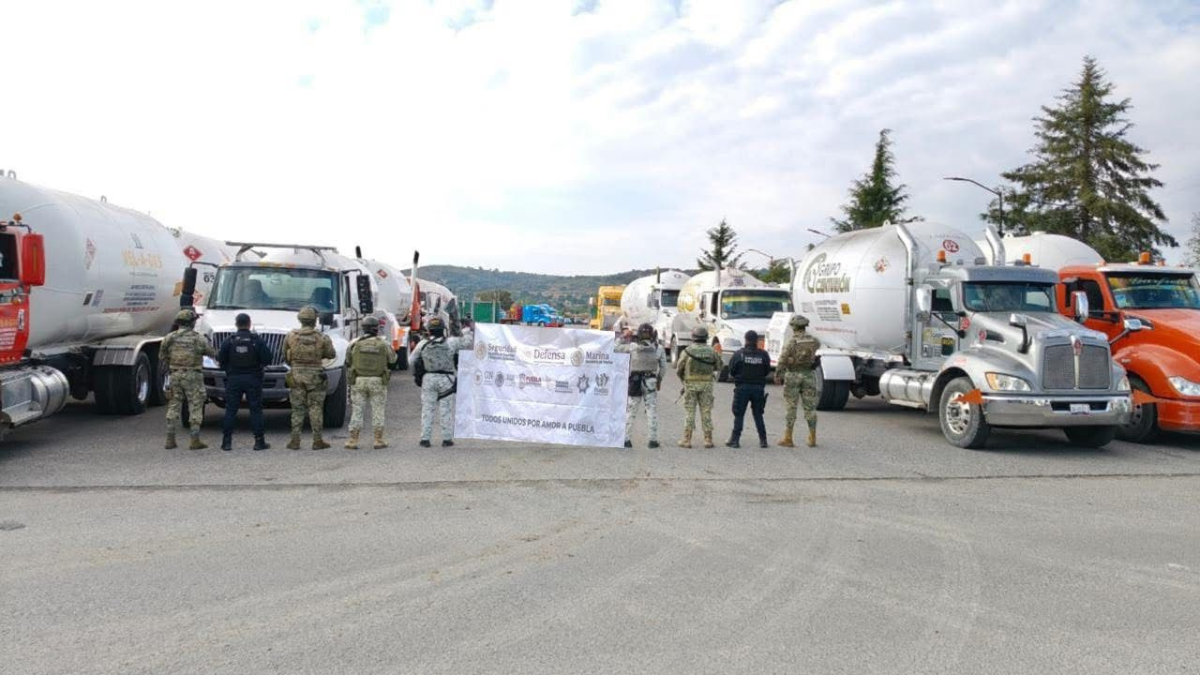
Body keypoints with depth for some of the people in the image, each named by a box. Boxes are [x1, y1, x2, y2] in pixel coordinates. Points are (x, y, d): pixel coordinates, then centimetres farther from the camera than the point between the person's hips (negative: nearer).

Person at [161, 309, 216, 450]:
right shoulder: (199, 339, -9)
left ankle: (170, 440, 13)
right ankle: (195, 441, 0)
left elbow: (163, 356, 7)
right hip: (193, 376, -4)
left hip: (175, 375, 4)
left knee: (174, 407, 12)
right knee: (195, 408, 2)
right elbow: (212, 353, 2)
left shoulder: (170, 338, 1)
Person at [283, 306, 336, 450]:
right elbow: (331, 354, 3)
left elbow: (286, 358, 9)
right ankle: (317, 441, 6)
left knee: (297, 409, 8)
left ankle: (295, 441, 7)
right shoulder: (322, 337, -7)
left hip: (296, 376, 2)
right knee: (316, 409, 4)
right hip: (315, 376, -2)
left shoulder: (290, 336, -1)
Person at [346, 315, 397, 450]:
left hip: (359, 381, 1)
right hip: (378, 382, 0)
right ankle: (379, 440, 8)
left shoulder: (356, 344, -4)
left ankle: (353, 440, 6)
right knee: (378, 410, 8)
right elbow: (392, 359, 9)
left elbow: (349, 361, 6)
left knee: (357, 410, 7)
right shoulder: (383, 344, -5)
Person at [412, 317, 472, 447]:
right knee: (446, 410, 5)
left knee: (427, 409, 7)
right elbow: (467, 342, 4)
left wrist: (417, 375, 21)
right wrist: (469, 330, 22)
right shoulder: (451, 342, -8)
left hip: (428, 378, 1)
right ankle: (447, 439, 8)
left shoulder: (422, 344, -3)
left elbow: (413, 361, 6)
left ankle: (425, 439, 6)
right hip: (446, 379, -1)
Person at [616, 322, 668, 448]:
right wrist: (659, 380, 14)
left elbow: (617, 348, 4)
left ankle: (626, 439, 7)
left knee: (630, 411, 7)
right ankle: (653, 440, 7)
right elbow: (663, 367, 1)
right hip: (650, 382, 0)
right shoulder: (658, 348, -2)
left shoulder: (632, 346, -7)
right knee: (652, 411, 7)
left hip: (634, 382, 0)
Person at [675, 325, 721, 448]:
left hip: (691, 384, -1)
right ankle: (708, 440, 8)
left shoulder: (688, 351, -6)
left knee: (690, 412, 4)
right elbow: (718, 367, 9)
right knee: (706, 412, 8)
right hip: (707, 384, 1)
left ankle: (687, 440, 4)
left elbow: (679, 369, -2)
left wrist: (683, 379, 17)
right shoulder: (711, 351, 0)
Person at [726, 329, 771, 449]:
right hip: (758, 387, 2)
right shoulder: (763, 355, -3)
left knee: (739, 415, 4)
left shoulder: (739, 354, -8)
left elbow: (731, 370, -3)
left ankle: (735, 440, 3)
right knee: (758, 414, 11)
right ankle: (763, 440, 10)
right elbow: (767, 371, 3)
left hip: (742, 387, -2)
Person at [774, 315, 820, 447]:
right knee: (810, 407, 8)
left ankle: (788, 439, 4)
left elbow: (782, 361, -13)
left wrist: (777, 376, 0)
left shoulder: (791, 342, -13)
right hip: (808, 375, 3)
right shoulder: (813, 341, 1)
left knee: (791, 408, 2)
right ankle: (812, 439, 11)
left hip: (792, 376, -3)